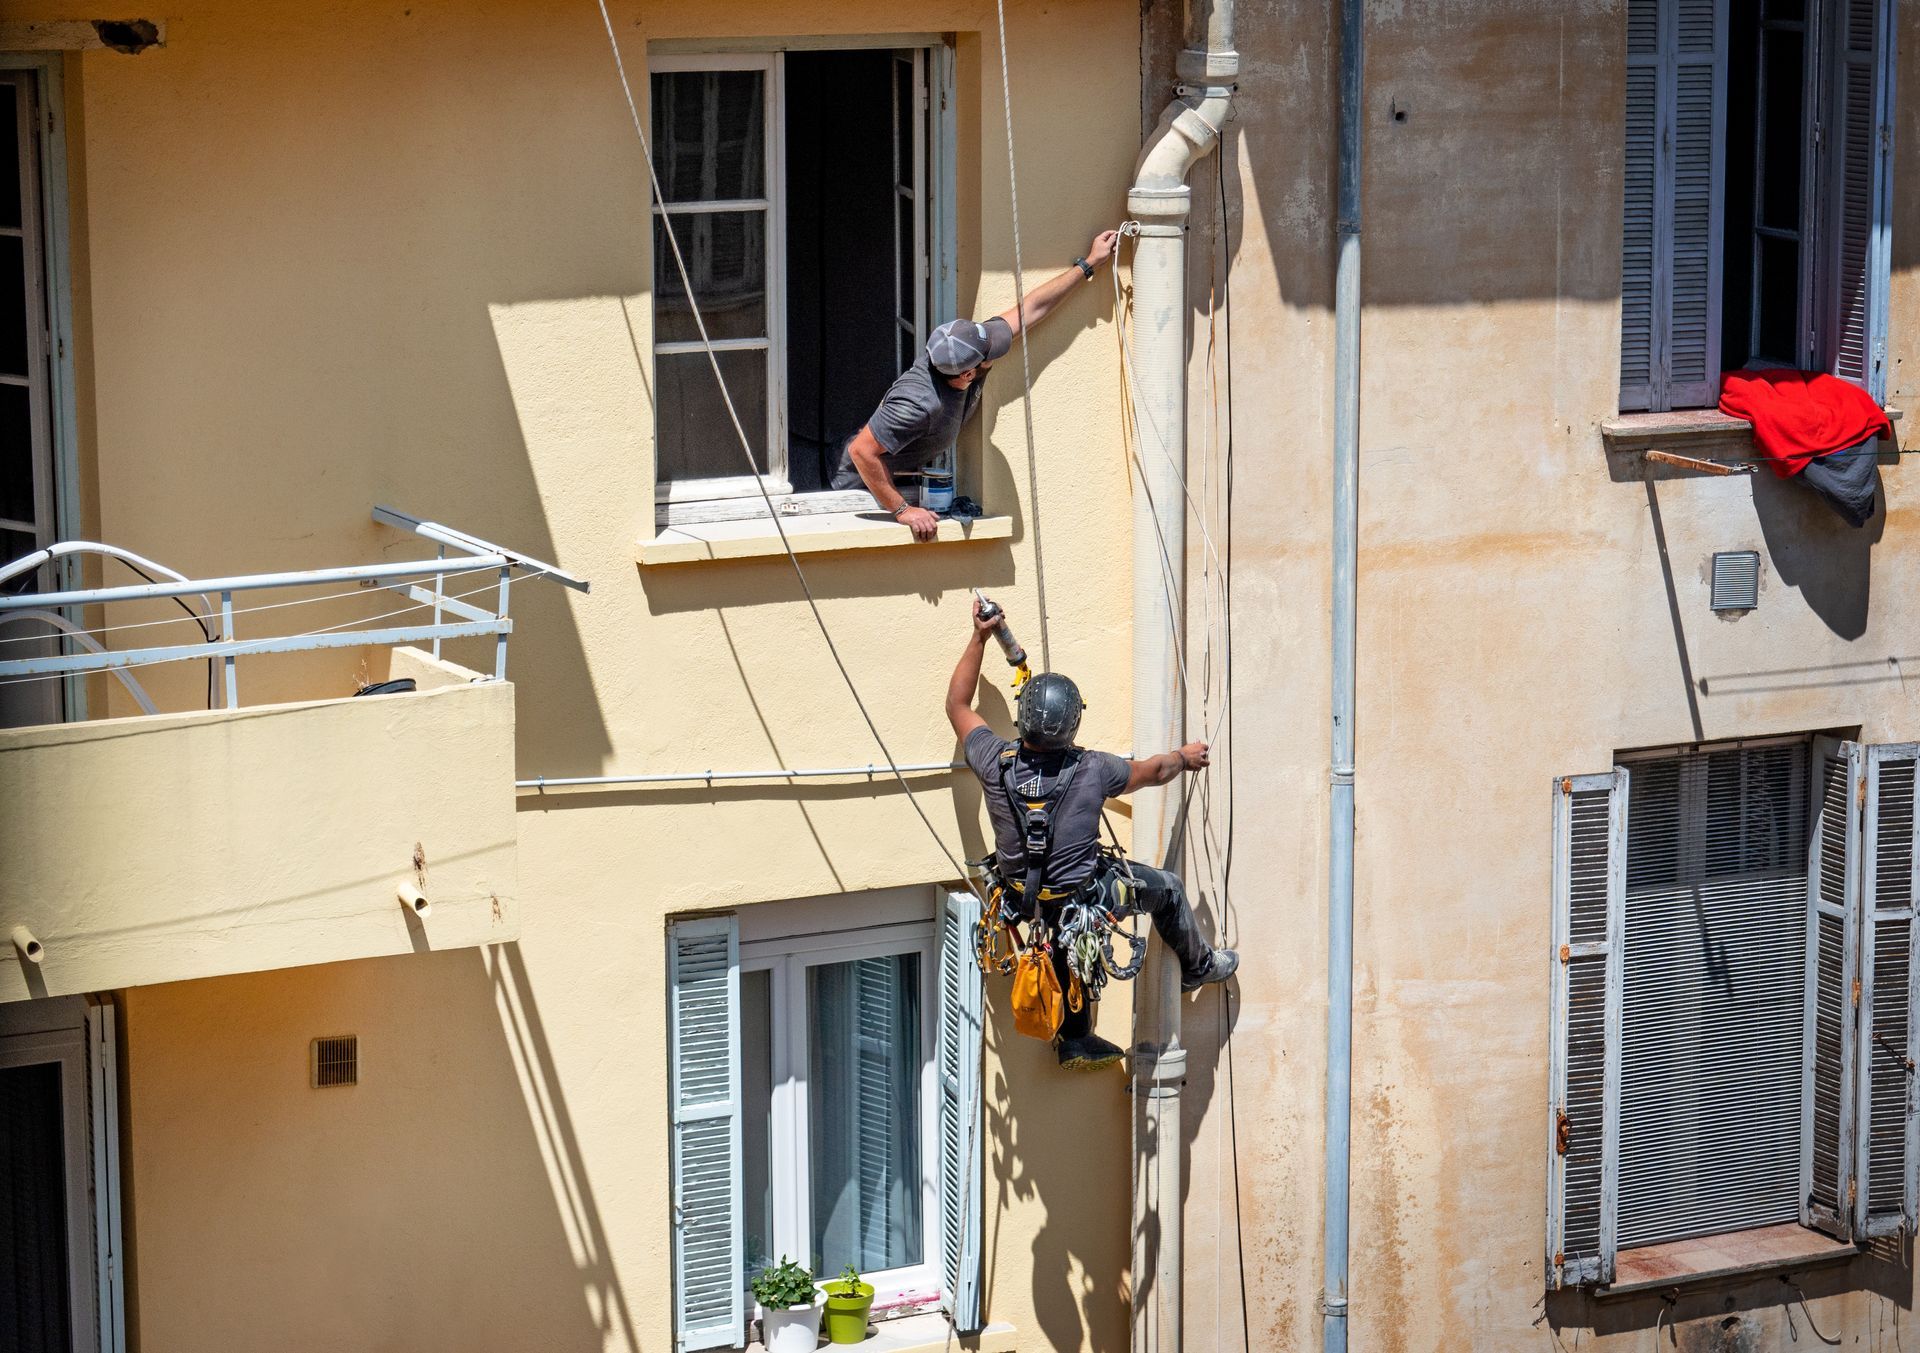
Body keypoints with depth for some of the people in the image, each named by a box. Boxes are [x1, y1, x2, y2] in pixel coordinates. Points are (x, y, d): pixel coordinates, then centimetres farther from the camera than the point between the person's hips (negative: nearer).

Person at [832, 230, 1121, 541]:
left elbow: (1031, 309, -7)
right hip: (864, 488, -7)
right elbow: (861, 451, -37)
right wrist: (902, 510, -32)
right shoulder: (921, 403, -40)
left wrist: (1089, 265, -4)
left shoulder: (972, 350, -17)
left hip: (911, 478, 7)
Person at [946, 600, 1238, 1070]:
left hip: (1023, 890, 3)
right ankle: (1198, 967, 47)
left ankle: (1075, 1042, 46)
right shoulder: (1093, 770, -29)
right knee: (1167, 887, 22)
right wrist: (1184, 758, 17)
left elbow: (958, 705, -5)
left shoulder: (997, 763, -23)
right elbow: (1152, 771, -6)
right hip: (1081, 893, -3)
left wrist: (980, 638, 0)